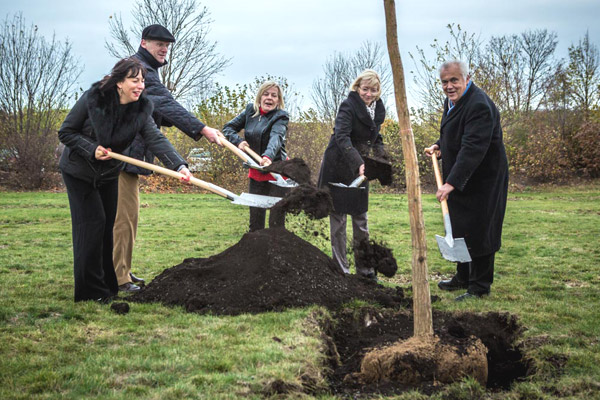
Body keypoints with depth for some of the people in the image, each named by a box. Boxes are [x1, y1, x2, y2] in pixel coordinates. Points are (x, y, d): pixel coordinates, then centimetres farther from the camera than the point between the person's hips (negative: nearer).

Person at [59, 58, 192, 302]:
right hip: (78, 172, -5)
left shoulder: (140, 111, -12)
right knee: (92, 223, -10)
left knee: (107, 227, 9)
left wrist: (179, 165, -41)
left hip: (109, 175, 5)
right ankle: (91, 290, -4)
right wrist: (92, 149, -28)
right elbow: (65, 132, -15)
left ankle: (109, 285, 20)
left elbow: (156, 140, -26)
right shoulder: (92, 100, -22)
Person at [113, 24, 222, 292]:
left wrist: (193, 126, 6)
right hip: (121, 153, -11)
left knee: (128, 215, 16)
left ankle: (123, 271, 24)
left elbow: (156, 112, 24)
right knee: (124, 215, -10)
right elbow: (164, 104, -26)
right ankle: (118, 278, -7)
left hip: (128, 154, 11)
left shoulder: (146, 69, 22)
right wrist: (201, 129, -33)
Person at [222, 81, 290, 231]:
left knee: (276, 220, -8)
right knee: (255, 218, 12)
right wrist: (238, 141, -12)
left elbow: (276, 137, -32)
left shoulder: (281, 117, -12)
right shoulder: (250, 110, 3)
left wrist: (268, 157, -51)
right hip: (256, 172, 5)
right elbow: (228, 128, 8)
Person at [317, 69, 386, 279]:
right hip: (338, 167, -6)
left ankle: (364, 266, 17)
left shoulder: (378, 109, 3)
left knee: (360, 217, 9)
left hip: (359, 166, 6)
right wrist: (359, 163, -45)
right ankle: (340, 267, 8)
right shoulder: (348, 106, -18)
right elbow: (342, 137, -33)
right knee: (338, 216, 1)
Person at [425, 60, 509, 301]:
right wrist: (439, 147, 6)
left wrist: (451, 183, -36)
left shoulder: (479, 106, -24)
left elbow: (473, 148, -32)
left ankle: (479, 288, 8)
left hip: (481, 180, -10)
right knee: (460, 230, 18)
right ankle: (463, 278, 32)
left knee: (477, 232, -3)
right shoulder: (452, 101, 9)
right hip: (460, 180, 10)